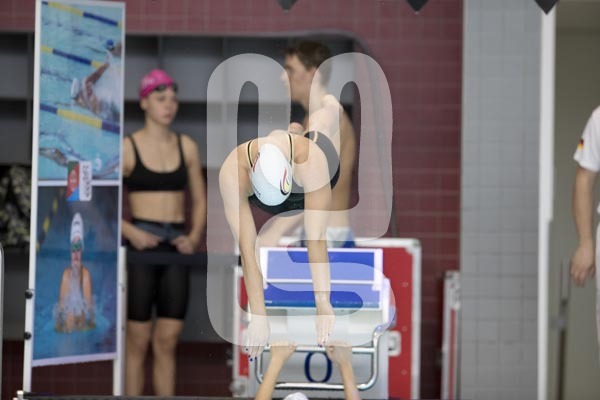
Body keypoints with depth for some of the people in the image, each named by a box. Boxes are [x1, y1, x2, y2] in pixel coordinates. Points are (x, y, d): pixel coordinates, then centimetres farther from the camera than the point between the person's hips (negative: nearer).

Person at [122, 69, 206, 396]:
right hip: (141, 244, -4)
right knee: (138, 341, -1)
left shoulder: (186, 147, 10)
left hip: (175, 245, 4)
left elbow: (200, 200, 16)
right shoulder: (128, 148, -2)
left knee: (168, 340, 5)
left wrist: (194, 236, 0)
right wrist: (129, 232, -17)